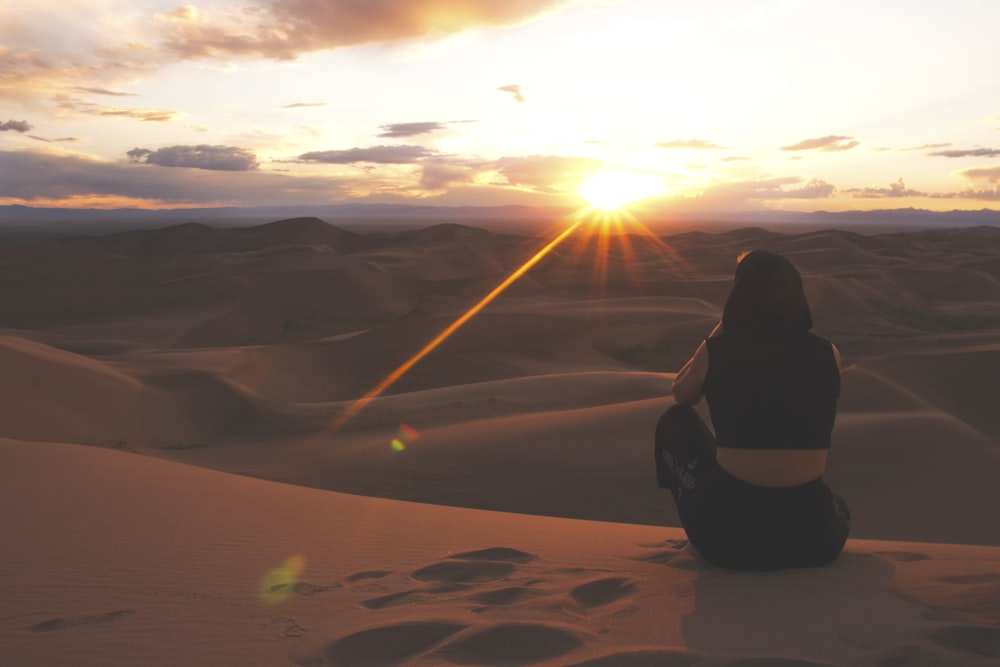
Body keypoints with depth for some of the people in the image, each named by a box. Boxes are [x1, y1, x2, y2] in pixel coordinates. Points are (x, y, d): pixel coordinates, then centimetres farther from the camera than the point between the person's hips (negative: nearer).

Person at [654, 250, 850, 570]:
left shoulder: (716, 350, -6)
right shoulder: (828, 354, -1)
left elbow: (681, 395, 16)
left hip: (726, 538, -3)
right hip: (813, 540, 3)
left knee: (674, 423, 26)